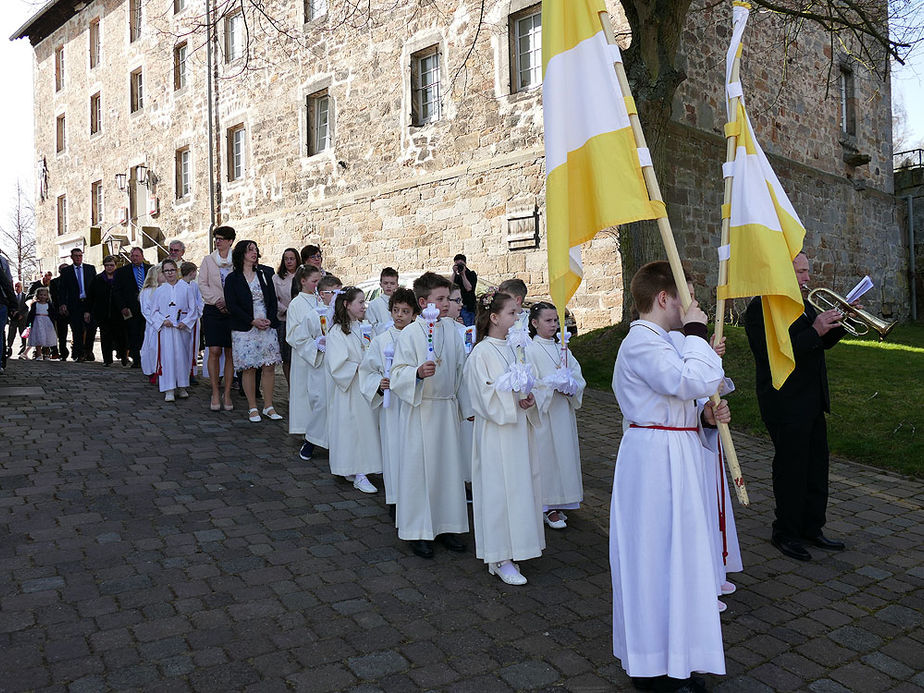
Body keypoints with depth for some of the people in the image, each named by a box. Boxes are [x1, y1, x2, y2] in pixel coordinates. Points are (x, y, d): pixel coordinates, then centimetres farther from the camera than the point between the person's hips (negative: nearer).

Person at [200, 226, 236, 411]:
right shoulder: (208, 260, 10)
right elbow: (202, 284, 3)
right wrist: (217, 301, -11)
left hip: (232, 311, 0)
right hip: (213, 311, 0)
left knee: (230, 353, 1)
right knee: (214, 352, -6)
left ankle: (227, 394, 8)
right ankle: (215, 394, 3)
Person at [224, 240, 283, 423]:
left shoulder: (264, 274, 11)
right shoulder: (232, 279, 1)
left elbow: (273, 300, 10)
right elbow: (232, 306, -5)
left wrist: (269, 320, -6)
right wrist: (253, 321, -13)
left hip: (267, 326, 3)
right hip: (244, 330, -3)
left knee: (269, 366, 0)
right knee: (248, 368, 0)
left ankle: (268, 407, 9)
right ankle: (253, 408, 9)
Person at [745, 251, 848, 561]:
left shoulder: (802, 305, 15)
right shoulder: (761, 308, -15)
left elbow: (822, 343, 21)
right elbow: (773, 354, -26)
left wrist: (839, 322, 4)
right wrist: (814, 331, -24)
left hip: (812, 403, 9)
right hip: (785, 405, -9)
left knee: (816, 467, 16)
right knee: (791, 469, 1)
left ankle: (811, 528, 30)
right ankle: (785, 533, 16)